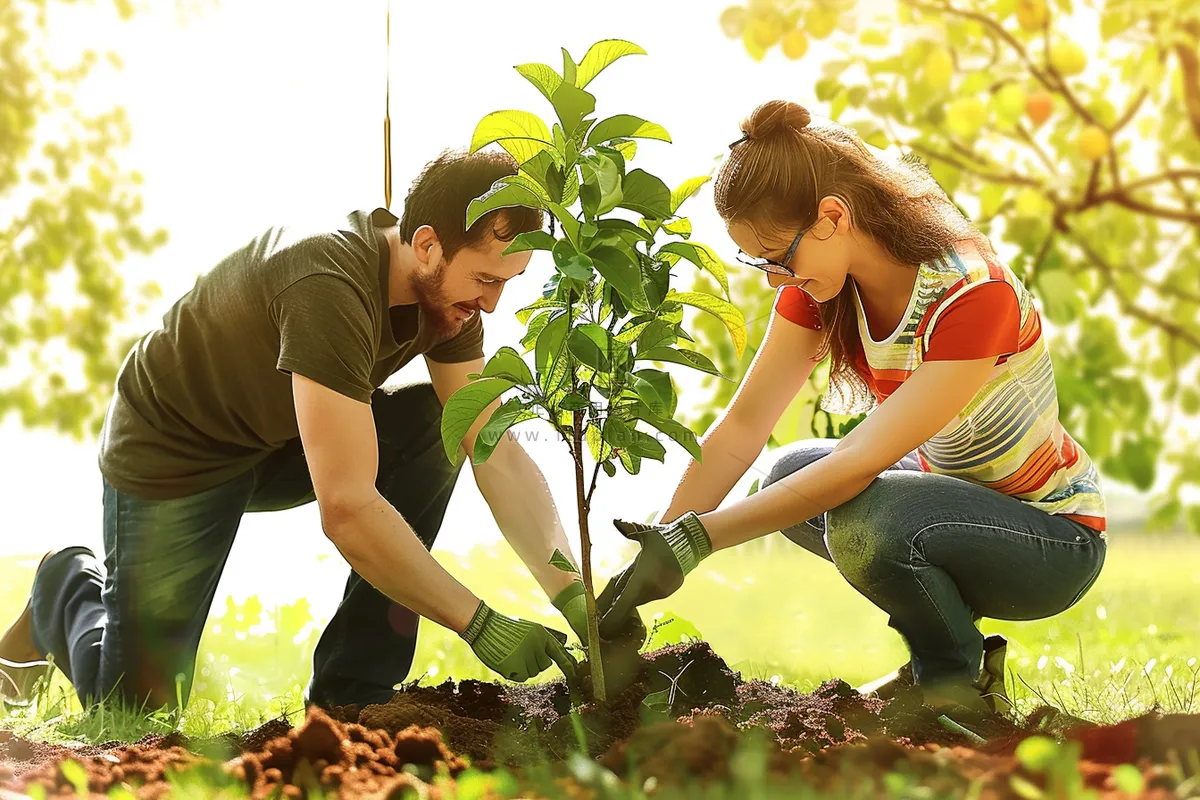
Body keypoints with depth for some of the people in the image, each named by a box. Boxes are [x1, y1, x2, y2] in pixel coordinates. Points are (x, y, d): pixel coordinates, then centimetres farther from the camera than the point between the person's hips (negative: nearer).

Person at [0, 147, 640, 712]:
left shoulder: (447, 290, -14)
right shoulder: (330, 284, -38)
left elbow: (499, 455, -16)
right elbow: (346, 508, -41)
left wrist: (571, 593, -28)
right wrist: (478, 624, -37)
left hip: (282, 442, 7)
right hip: (171, 449, -7)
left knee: (435, 427, -19)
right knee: (140, 705, -5)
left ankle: (351, 695, -11)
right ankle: (69, 587, 29)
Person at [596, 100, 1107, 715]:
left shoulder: (973, 295, -31)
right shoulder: (819, 284, -8)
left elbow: (861, 460, -35)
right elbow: (743, 424, -11)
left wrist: (693, 539, -36)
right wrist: (653, 550, -21)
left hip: (1056, 539, -8)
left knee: (862, 515, -31)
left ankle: (958, 678, -3)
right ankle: (936, 648, 10)